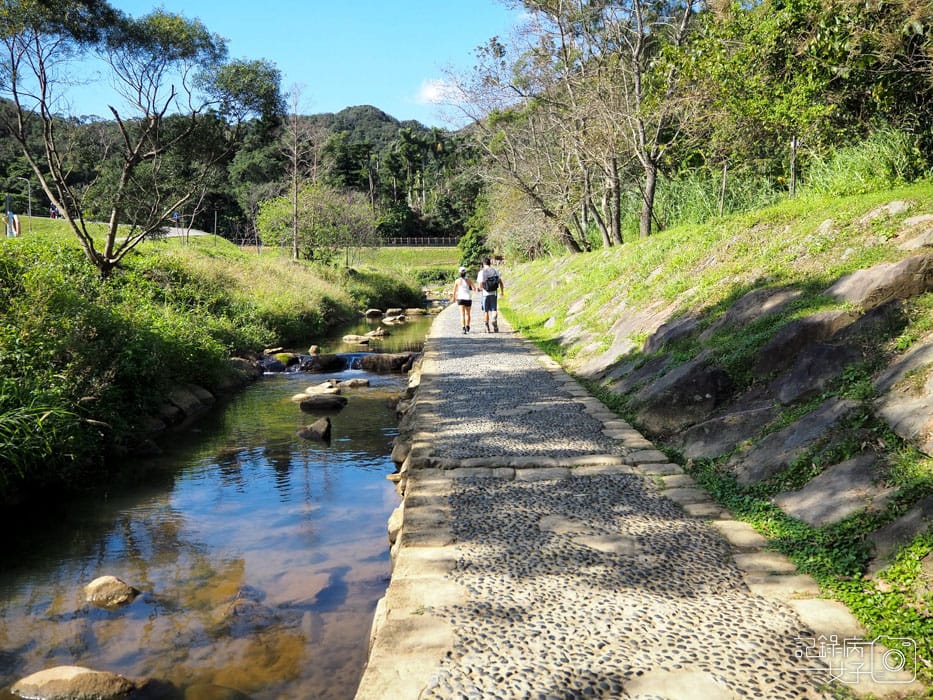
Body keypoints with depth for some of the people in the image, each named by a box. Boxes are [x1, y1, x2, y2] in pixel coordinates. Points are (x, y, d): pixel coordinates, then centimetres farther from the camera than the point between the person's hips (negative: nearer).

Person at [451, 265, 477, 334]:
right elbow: (474, 289, 4)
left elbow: (454, 290, 8)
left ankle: (463, 328, -22)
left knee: (462, 314, -7)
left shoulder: (457, 281, -1)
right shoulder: (469, 280, -1)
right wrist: (471, 289, 28)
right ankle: (467, 326, 26)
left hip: (460, 298, -1)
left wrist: (453, 297, 24)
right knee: (467, 314, 19)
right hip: (468, 298, 1)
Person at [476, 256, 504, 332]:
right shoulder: (496, 271, 2)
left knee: (486, 311, 11)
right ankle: (494, 319, -24)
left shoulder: (481, 272, -5)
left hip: (485, 294, -1)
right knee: (494, 310, 7)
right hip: (494, 293, 1)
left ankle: (487, 328, 14)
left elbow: (480, 285, -9)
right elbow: (500, 282, 3)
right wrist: (502, 291, 18)